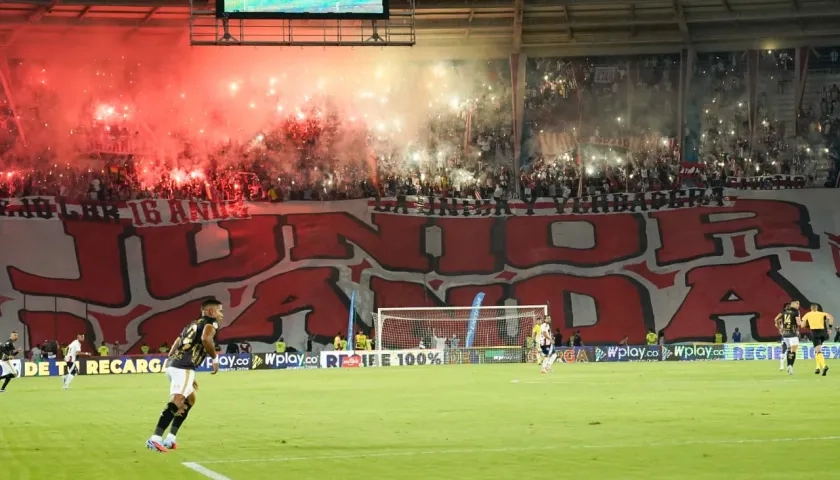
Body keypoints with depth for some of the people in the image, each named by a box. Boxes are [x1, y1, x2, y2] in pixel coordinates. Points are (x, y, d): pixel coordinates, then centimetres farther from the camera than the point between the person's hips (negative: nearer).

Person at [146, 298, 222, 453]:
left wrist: (189, 378, 33)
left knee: (189, 400, 25)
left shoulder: (192, 325, 31)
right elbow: (206, 338, -19)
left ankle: (170, 438, 18)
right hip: (184, 367, -9)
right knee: (176, 401, -19)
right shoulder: (211, 323, 5)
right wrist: (215, 358, -4)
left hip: (171, 365, 9)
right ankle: (155, 439, -32)